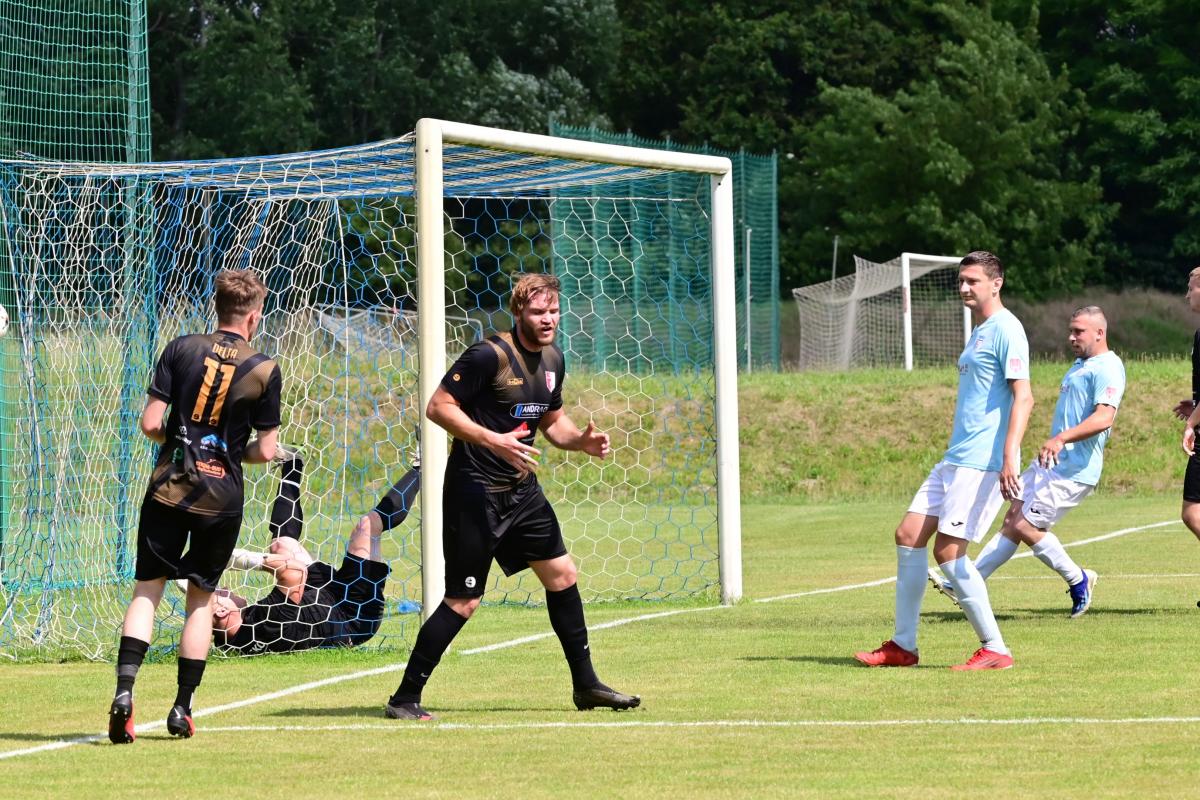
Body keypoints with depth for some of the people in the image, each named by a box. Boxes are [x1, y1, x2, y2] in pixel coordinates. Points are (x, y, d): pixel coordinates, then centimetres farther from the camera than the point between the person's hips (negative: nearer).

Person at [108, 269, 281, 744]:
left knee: (147, 589, 5)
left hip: (168, 489, 0)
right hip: (221, 499, 0)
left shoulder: (181, 350, 0)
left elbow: (150, 423, -3)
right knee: (201, 597, 12)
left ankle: (124, 689, -14)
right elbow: (265, 451, 1)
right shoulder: (265, 371, -1)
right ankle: (183, 708, 12)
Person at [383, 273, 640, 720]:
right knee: (463, 601, -8)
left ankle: (586, 685, 24)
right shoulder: (489, 355, -17)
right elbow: (438, 406, -18)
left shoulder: (552, 360, 9)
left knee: (562, 576, 11)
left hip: (521, 490, 8)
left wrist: (582, 441, 1)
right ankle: (405, 698, 0)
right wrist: (493, 440, -28)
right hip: (475, 492, -8)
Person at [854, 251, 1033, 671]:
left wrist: (1009, 458, -27)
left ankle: (994, 649, -6)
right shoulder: (979, 332, 19)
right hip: (955, 459, 10)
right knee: (908, 536, 7)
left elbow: (1023, 397, -19)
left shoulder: (1005, 330, -11)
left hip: (983, 462, -10)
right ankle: (903, 646, 12)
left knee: (948, 551, -13)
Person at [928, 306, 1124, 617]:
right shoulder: (1079, 365, 18)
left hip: (1072, 470, -9)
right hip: (1049, 463, 9)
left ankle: (1078, 581, 6)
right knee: (1013, 521, 6)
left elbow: (1104, 418, -28)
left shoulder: (1107, 368, -14)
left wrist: (1061, 439, -37)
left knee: (1026, 526, -10)